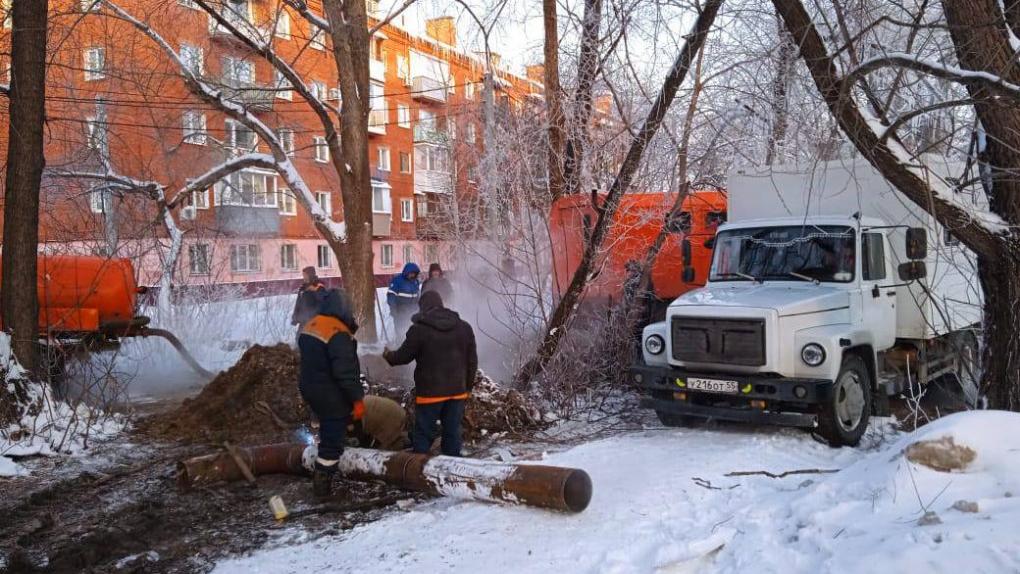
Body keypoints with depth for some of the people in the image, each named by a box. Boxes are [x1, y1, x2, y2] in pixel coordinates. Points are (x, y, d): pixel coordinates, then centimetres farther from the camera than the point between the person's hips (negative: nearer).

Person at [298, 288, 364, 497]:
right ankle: (322, 482, 12)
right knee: (333, 439, 4)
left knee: (329, 430, 27)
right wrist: (357, 399, -19)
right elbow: (345, 371, -25)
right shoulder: (338, 333, -25)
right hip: (331, 396, -9)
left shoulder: (309, 326, 3)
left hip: (310, 388, 9)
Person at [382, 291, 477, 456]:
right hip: (457, 391, 4)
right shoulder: (464, 327, 6)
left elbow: (403, 356, -1)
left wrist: (388, 355, 21)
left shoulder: (419, 329, -9)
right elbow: (472, 361, 8)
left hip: (430, 392, -4)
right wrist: (467, 387, 17)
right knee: (452, 431, 10)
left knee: (423, 433, 5)